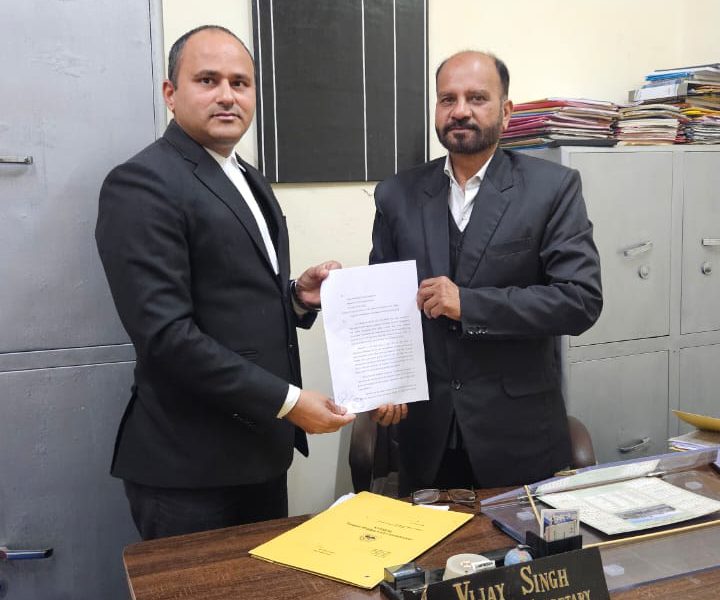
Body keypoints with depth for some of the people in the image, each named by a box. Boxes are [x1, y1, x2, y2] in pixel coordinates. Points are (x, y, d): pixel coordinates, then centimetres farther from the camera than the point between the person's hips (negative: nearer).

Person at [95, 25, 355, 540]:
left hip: (260, 450, 8)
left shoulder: (250, 182, 13)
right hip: (190, 464, -8)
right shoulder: (143, 184, -15)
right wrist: (288, 401, -20)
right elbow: (165, 334, -23)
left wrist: (299, 297, -2)